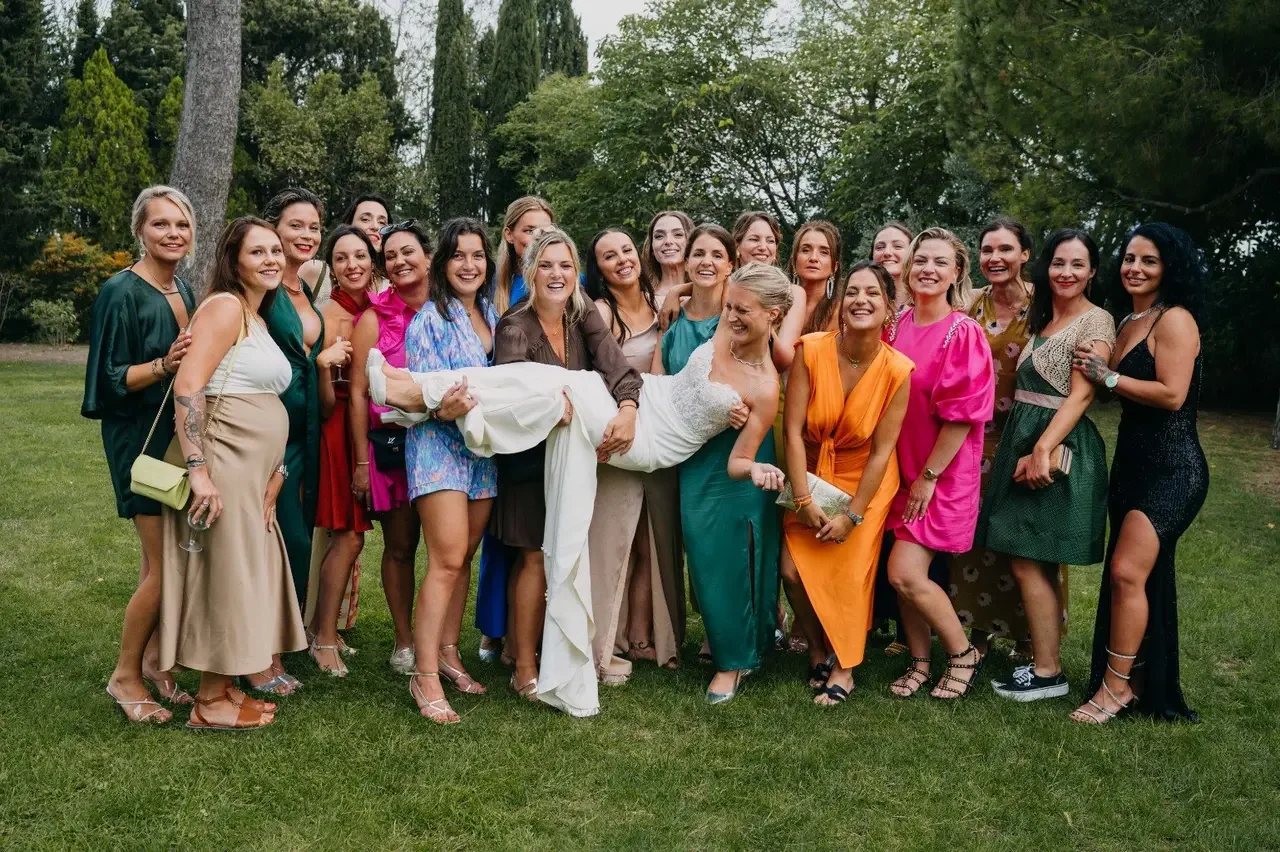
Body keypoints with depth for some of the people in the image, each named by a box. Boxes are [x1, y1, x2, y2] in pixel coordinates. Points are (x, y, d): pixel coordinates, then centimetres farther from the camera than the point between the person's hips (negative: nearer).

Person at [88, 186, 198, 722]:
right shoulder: (121, 292, -13)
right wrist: (163, 365, -28)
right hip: (141, 440, -7)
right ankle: (126, 675, 11)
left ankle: (153, 659, 24)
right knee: (164, 563, -5)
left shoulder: (183, 291, 10)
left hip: (181, 435, 7)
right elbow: (110, 380, -15)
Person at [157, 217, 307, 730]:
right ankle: (212, 703, 13)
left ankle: (228, 687, 28)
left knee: (245, 574, 15)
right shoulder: (225, 306, -10)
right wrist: (198, 470, -26)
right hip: (224, 467, -9)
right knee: (225, 576, -1)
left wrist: (277, 469, 15)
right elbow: (187, 386, -21)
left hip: (256, 471, 9)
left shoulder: (259, 318, 18)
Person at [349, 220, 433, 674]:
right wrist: (362, 460, -6)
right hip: (391, 444, -2)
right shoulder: (375, 318, -1)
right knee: (400, 545, 6)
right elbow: (358, 392, -2)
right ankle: (404, 642, 17)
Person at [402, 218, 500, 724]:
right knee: (448, 560, -13)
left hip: (483, 447, 6)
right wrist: (445, 408, -33)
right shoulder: (430, 320, -8)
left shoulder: (491, 315, 11)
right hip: (439, 445, -6)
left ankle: (447, 653, 24)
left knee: (465, 556, 11)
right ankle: (425, 676, -7)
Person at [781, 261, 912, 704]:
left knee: (850, 572, -3)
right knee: (793, 569, -4)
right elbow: (793, 430, -15)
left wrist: (853, 516, -13)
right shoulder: (811, 351, -19)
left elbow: (882, 450, -13)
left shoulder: (898, 370, -18)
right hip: (812, 474, 1)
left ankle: (844, 669, 17)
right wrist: (804, 499, -16)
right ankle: (819, 654, 20)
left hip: (865, 481, -1)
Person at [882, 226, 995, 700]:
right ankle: (920, 661, 26)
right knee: (902, 573, 8)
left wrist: (929, 476, -13)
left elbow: (962, 415, -15)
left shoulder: (964, 333, -13)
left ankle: (964, 654, 12)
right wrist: (904, 473, 4)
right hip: (901, 467, 5)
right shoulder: (895, 327, 3)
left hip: (944, 472, -5)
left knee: (905, 573, -9)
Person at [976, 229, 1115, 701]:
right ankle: (1043, 659, 20)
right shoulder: (1041, 318, 17)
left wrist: (1043, 450, -24)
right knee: (1037, 564, 11)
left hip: (1059, 447, -8)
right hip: (1024, 441, 8)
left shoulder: (1096, 321, -8)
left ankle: (1047, 672, 3)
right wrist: (1026, 449, 9)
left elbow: (1080, 395, -17)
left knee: (1028, 561, -7)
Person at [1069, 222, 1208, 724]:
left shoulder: (1175, 320, -12)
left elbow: (1172, 395, -21)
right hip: (1132, 461, 9)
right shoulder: (1129, 323, 14)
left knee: (1128, 572, -14)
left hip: (1173, 469, -9)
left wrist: (1107, 377, -14)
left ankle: (1117, 686, -1)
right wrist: (1092, 374, 1)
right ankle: (1140, 684, 24)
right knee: (1142, 575, 14)